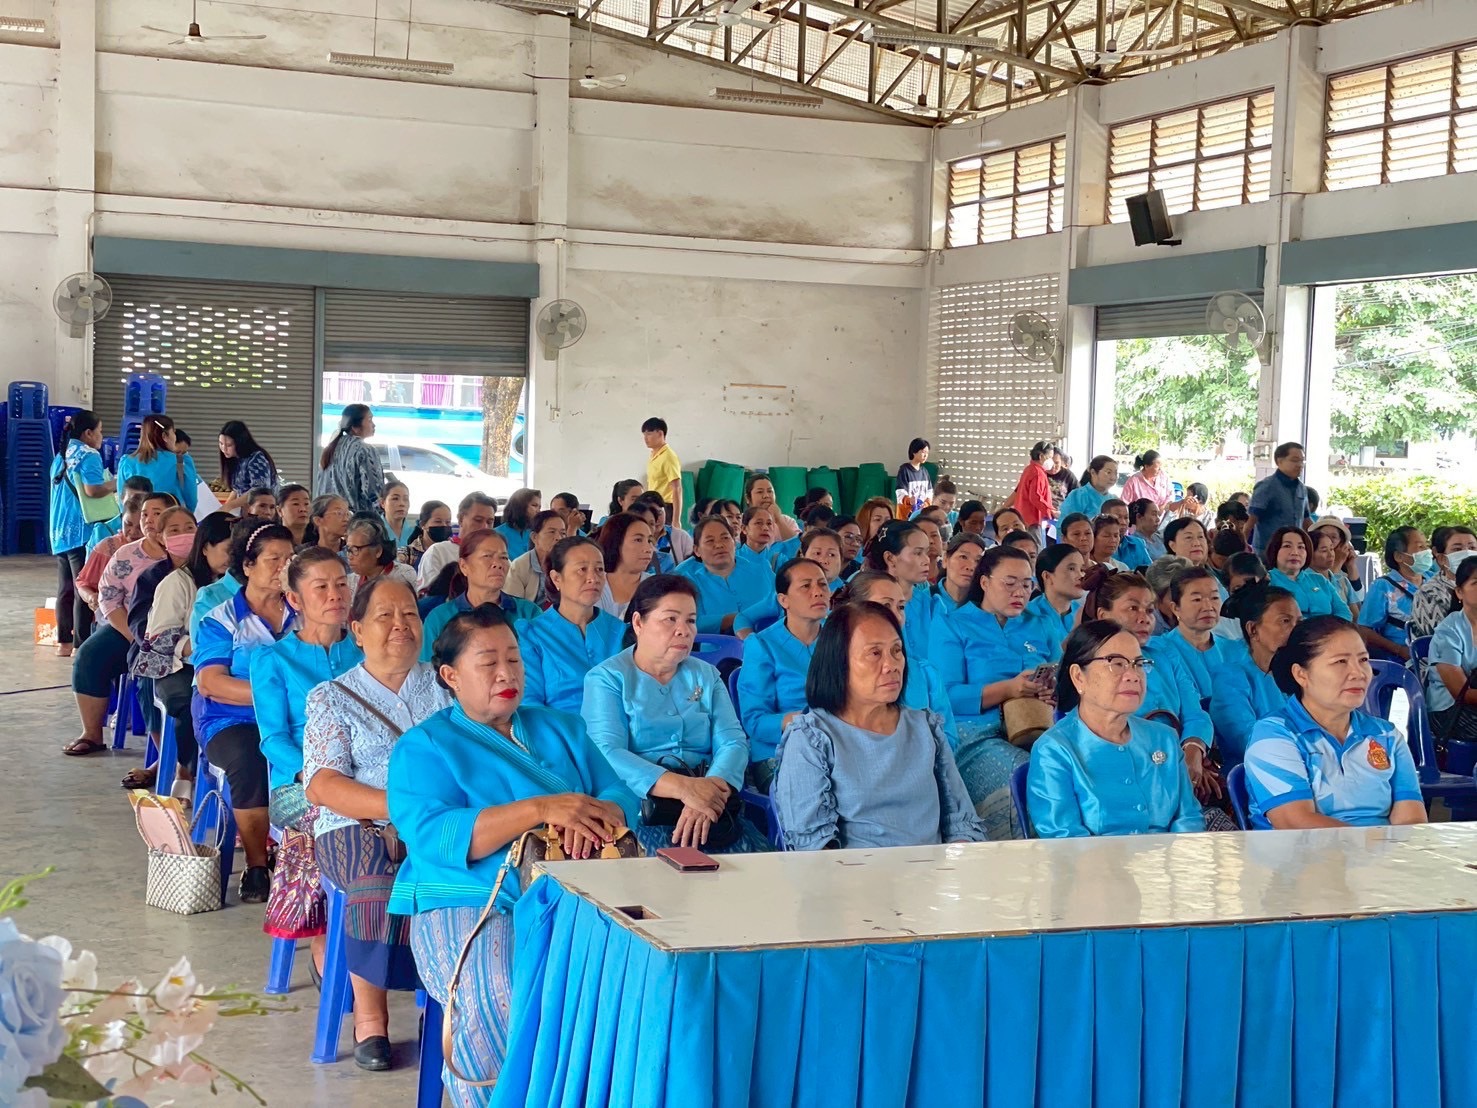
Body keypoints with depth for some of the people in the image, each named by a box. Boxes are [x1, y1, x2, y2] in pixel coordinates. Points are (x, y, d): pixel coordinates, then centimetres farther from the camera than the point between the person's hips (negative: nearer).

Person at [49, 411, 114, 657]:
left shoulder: (62, 456, 17)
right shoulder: (88, 456, -11)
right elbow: (92, 489, -23)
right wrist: (115, 484, -6)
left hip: (60, 533, 9)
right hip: (82, 533, -9)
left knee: (65, 589, 12)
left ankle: (64, 642, 16)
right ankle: (81, 644, -8)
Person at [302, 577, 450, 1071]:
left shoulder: (444, 686, 19)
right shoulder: (330, 697, 11)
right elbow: (321, 785, -3)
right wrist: (402, 806, -18)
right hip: (359, 826, -2)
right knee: (380, 876, -36)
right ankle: (369, 1018, -21)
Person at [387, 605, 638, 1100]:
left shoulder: (563, 729, 19)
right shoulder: (423, 748, 4)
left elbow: (619, 798, 8)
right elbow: (431, 836, -13)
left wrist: (596, 819, -17)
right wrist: (540, 808, -23)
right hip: (470, 907, -4)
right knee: (501, 1008, -32)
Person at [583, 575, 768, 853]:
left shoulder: (706, 676, 20)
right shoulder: (606, 679, 6)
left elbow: (733, 743, 5)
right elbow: (608, 754, -11)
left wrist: (710, 792, -19)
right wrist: (683, 787, -25)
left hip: (712, 801, 4)